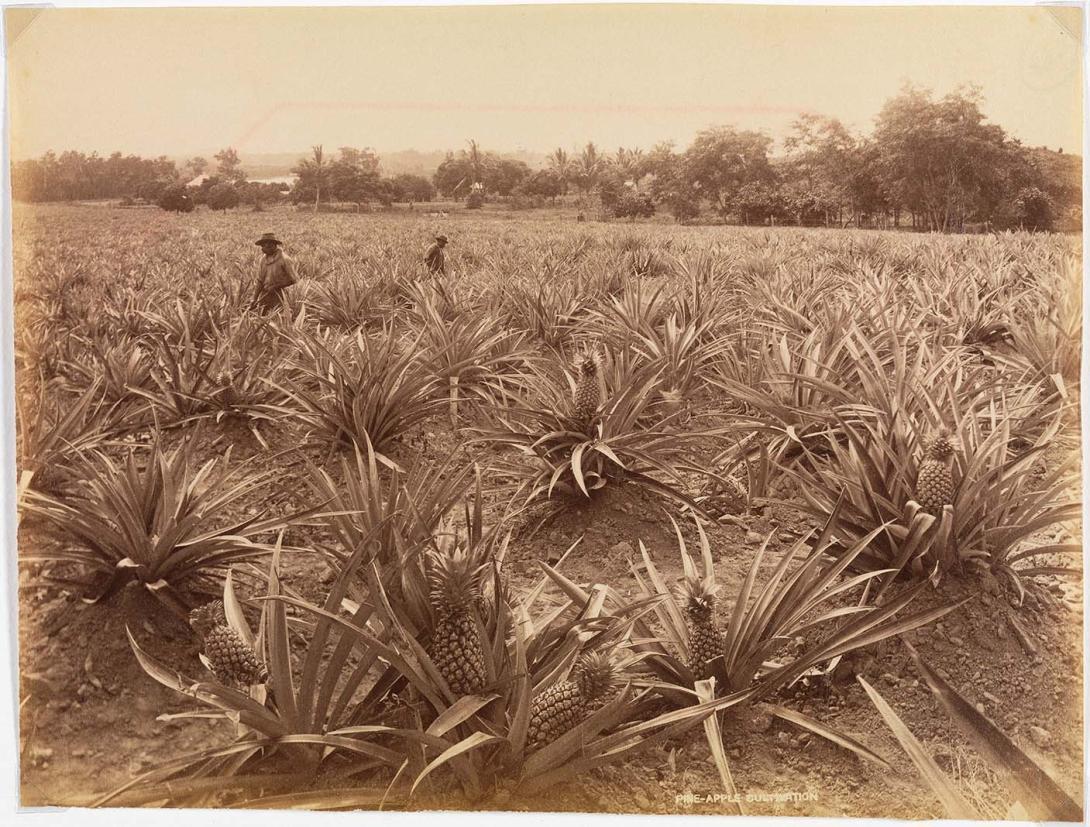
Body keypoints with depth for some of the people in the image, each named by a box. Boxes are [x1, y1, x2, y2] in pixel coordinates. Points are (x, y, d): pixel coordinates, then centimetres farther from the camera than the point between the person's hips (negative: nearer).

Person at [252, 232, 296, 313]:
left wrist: (275, 286, -15)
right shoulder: (264, 260, 7)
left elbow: (292, 280, -11)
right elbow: (260, 281, 8)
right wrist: (255, 299, 0)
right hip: (264, 297, 5)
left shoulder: (284, 260, -11)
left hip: (278, 297, -5)